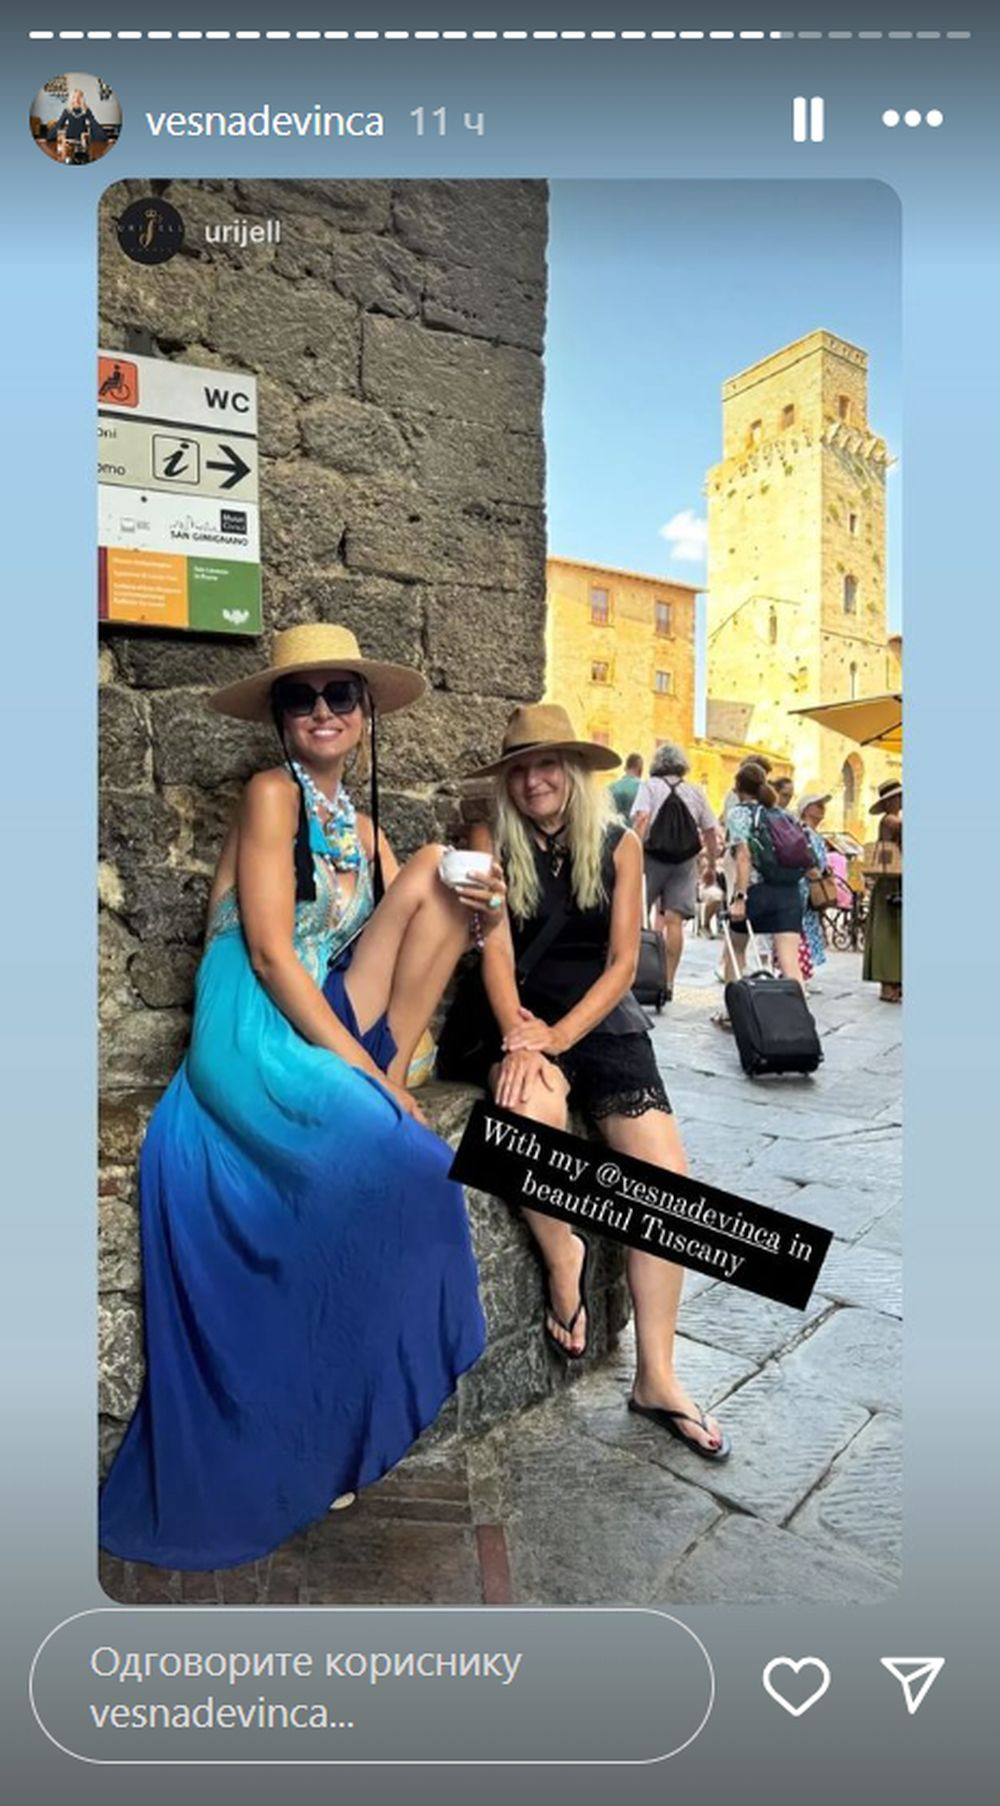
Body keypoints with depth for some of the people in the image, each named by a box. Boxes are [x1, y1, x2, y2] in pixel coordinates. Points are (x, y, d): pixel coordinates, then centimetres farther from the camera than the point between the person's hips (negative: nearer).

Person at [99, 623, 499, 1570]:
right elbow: (270, 955, -15)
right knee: (407, 1163, -27)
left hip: (326, 1026, 7)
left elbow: (425, 922, 11)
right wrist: (369, 1075, -18)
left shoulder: (360, 827, 17)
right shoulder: (272, 793, -5)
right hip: (257, 1037, -7)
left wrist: (475, 907, -13)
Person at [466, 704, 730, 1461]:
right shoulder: (493, 841, 1)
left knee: (669, 1182, -14)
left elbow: (622, 963, -2)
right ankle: (564, 1258, -7)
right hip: (525, 1021, -1)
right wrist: (519, 1041, -23)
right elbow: (496, 949, -8)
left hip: (603, 1022, 2)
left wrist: (555, 1038, -15)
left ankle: (657, 1379, 2)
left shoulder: (619, 844, 3)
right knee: (533, 1106, -36)